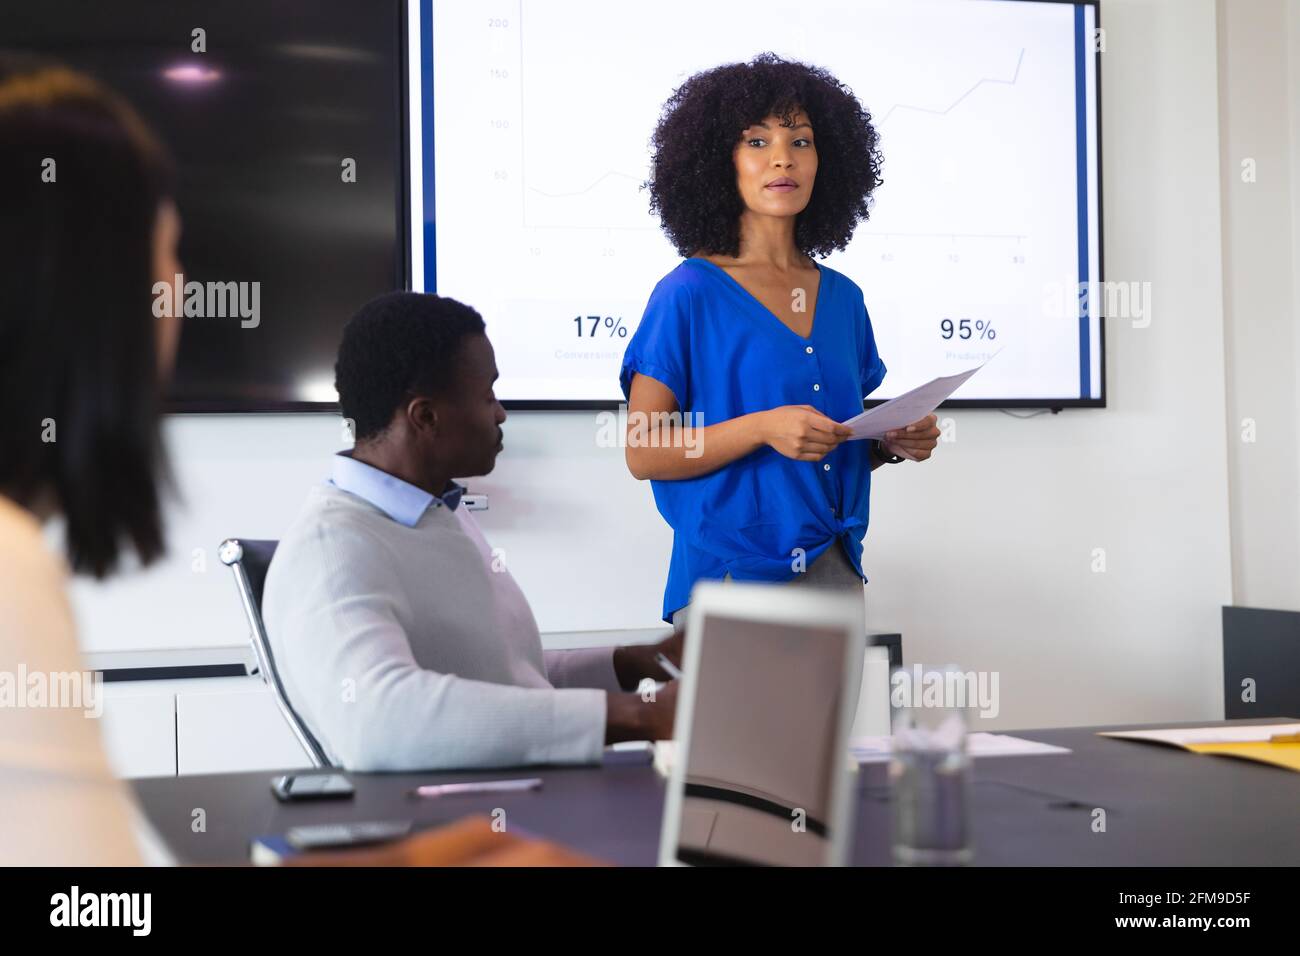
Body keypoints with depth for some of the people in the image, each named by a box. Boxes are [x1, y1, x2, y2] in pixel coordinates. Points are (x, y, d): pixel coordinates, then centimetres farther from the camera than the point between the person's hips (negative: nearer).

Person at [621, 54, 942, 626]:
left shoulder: (843, 299, 9)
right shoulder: (688, 295, -7)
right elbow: (642, 453, -11)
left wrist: (894, 442, -2)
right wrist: (761, 428, -22)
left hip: (835, 574, 5)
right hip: (729, 573, -5)